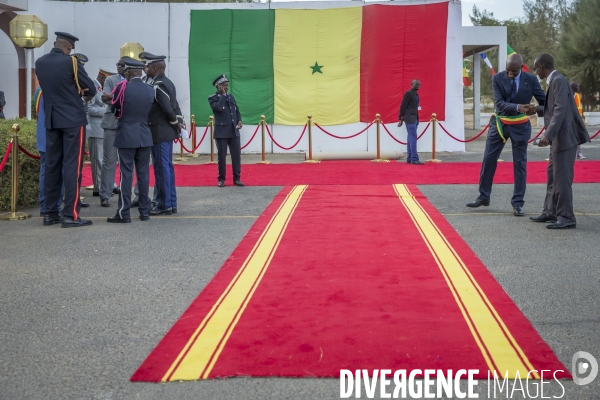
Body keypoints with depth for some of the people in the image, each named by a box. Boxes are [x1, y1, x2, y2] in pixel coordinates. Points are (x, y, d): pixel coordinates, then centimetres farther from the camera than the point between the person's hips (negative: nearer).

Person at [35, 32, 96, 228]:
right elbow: (91, 89, -4)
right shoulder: (71, 62, -12)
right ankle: (70, 215, -7)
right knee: (72, 165, -5)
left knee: (52, 165, 10)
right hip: (73, 120, -6)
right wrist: (84, 94, 19)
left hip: (51, 121, 6)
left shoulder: (39, 63, 5)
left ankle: (50, 213, 13)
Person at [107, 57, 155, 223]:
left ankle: (124, 213, -1)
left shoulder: (122, 87, -9)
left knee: (126, 174, -3)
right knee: (143, 174, 7)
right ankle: (145, 211, 11)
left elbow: (114, 110, 3)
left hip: (126, 137, -4)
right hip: (145, 137, 4)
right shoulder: (150, 90, 3)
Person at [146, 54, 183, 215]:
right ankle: (171, 203, 18)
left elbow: (168, 109, -21)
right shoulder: (167, 82, 14)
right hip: (167, 132, 10)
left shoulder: (158, 86, -16)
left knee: (162, 168, -5)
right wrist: (179, 122, 4)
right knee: (167, 167, 12)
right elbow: (175, 107, 14)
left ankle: (164, 205, 0)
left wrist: (176, 125, -7)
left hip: (160, 133, -10)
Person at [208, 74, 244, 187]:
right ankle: (221, 179, 11)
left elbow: (237, 110, 19)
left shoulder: (231, 96, 13)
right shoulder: (213, 98, -3)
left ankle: (237, 178, 10)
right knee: (222, 156, 1)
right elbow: (218, 107, -22)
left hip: (234, 131, 4)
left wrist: (239, 121, 1)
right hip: (221, 132, -4)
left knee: (237, 155, 2)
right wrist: (223, 95, -13)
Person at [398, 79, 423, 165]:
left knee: (411, 138, 10)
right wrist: (401, 118, -11)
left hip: (414, 119, 9)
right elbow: (403, 106, -11)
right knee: (413, 137, -12)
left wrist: (417, 119, 14)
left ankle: (409, 159, 13)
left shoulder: (416, 94, 15)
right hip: (410, 119, -9)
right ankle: (414, 159, -12)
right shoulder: (408, 94, -10)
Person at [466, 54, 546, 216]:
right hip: (499, 123, 1)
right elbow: (499, 103, -20)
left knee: (520, 163, 3)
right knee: (488, 159, 6)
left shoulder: (531, 80, -10)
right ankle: (484, 196, 22)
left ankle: (518, 203, 10)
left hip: (520, 125, -1)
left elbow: (544, 100, -7)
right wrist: (518, 107, -38)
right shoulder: (497, 78, -10)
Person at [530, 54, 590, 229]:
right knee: (552, 175, 16)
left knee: (562, 177, -7)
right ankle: (551, 212, 25)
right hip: (558, 137, 10)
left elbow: (560, 110, -25)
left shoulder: (559, 81, -16)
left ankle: (566, 218, -2)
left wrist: (548, 134, -30)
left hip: (564, 136, -10)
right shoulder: (553, 81, 13)